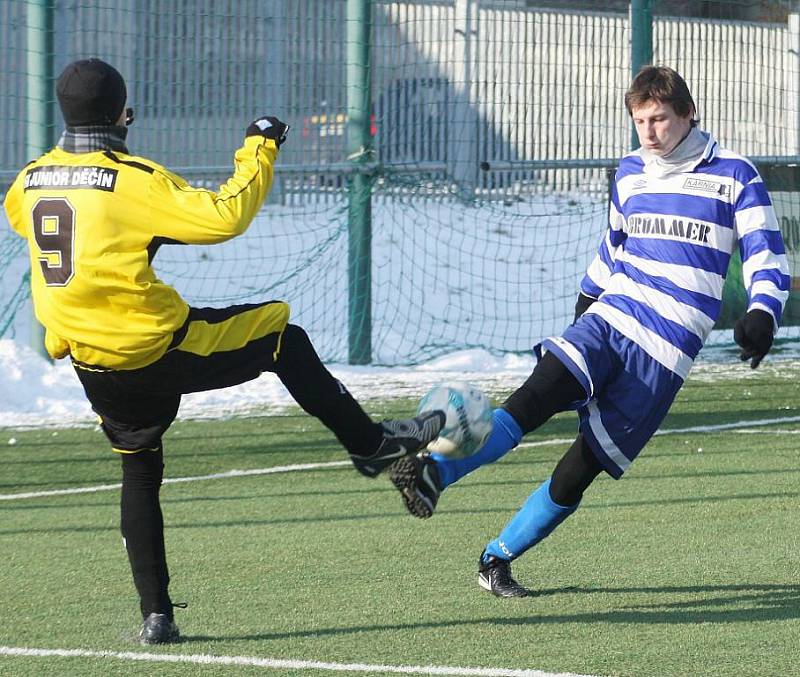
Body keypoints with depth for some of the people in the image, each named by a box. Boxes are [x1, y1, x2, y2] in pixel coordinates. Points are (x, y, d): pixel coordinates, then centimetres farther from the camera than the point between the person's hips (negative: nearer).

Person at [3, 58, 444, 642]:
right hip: (157, 349, -6)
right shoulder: (134, 180, -16)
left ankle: (155, 615, 17)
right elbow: (224, 216, -19)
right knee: (282, 335, 12)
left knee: (139, 473, 21)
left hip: (92, 366, 6)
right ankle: (370, 443, 21)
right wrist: (260, 149, -7)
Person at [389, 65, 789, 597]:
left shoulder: (732, 176, 1)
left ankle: (498, 558, 6)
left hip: (665, 353, -3)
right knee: (537, 396, -27)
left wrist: (762, 315, -18)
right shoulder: (631, 173, 15)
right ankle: (435, 474, -41)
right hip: (607, 320, 3)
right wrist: (589, 296, 35)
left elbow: (767, 255, -1)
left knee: (581, 470, -6)